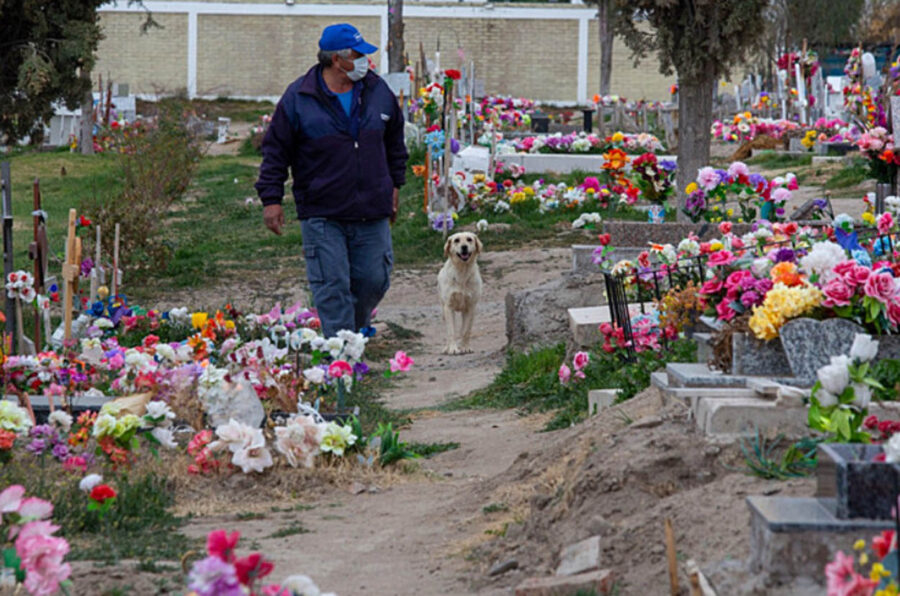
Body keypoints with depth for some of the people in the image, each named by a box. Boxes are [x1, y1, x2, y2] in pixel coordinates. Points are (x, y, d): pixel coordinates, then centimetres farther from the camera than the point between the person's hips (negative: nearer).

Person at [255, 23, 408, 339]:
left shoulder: (378, 91, 6)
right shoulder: (298, 98, -5)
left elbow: (395, 143, 20)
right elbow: (275, 150, 0)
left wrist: (394, 185, 21)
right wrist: (271, 198, -4)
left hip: (372, 212, 3)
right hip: (322, 215, -3)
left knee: (374, 280, 5)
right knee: (332, 287, -5)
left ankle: (357, 326, 32)